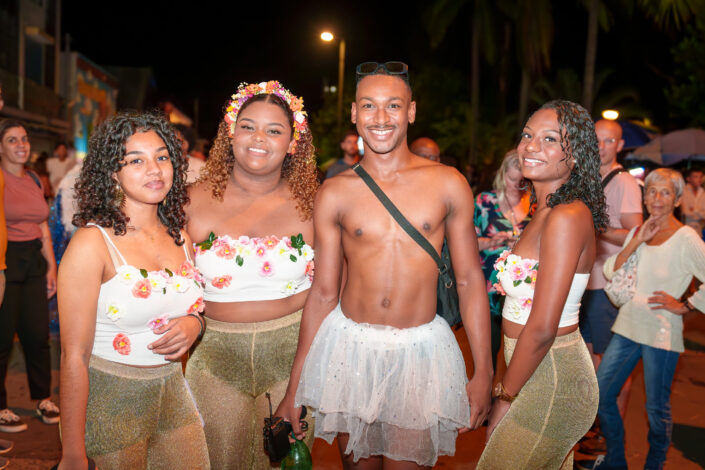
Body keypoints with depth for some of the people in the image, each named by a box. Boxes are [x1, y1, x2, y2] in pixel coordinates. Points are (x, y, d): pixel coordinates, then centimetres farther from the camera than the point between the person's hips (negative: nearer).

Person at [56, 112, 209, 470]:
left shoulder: (179, 237, 2)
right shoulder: (92, 243, -17)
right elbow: (74, 356, -17)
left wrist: (194, 324, -7)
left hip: (173, 390, 6)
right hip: (112, 397, -5)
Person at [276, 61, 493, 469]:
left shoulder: (448, 183, -2)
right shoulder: (335, 194, -1)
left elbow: (470, 280, 2)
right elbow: (323, 293, 3)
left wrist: (484, 372, -1)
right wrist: (294, 387, 5)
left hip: (419, 350, -1)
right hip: (349, 346, 1)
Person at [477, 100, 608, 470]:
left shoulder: (566, 217, -21)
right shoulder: (547, 211, 8)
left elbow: (542, 330, -23)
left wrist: (504, 398, -12)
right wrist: (507, 385, 13)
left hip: (550, 381, -9)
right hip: (539, 370, 9)